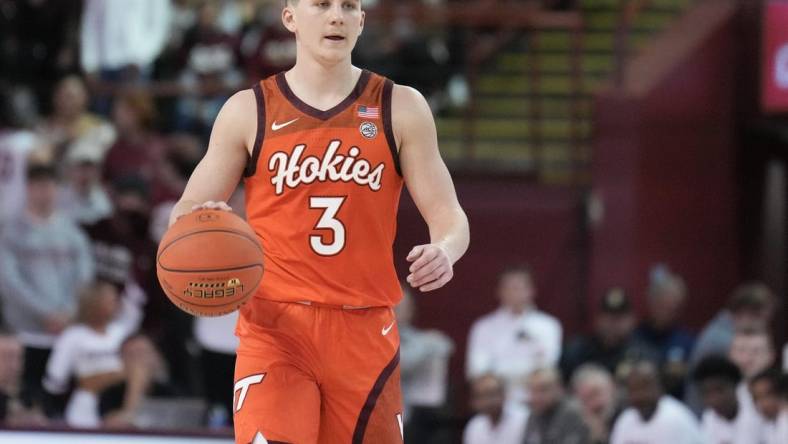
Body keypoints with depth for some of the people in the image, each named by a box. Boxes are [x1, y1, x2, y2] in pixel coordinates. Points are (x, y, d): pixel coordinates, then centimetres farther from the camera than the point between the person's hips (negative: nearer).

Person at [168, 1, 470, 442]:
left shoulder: (400, 108, 6)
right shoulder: (248, 112, 5)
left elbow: (448, 215, 5)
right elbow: (187, 213, 7)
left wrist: (444, 250, -19)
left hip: (365, 333, 2)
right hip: (275, 327, -2)